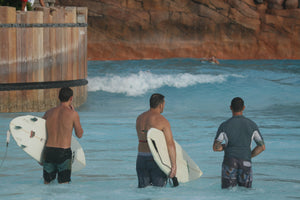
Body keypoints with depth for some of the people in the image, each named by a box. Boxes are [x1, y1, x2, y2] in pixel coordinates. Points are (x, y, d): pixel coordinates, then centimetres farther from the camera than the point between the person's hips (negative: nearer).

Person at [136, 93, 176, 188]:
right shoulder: (163, 121, -10)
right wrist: (174, 166, -14)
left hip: (141, 158, 5)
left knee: (142, 188, 9)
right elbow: (170, 144, -15)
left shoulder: (139, 119, 9)